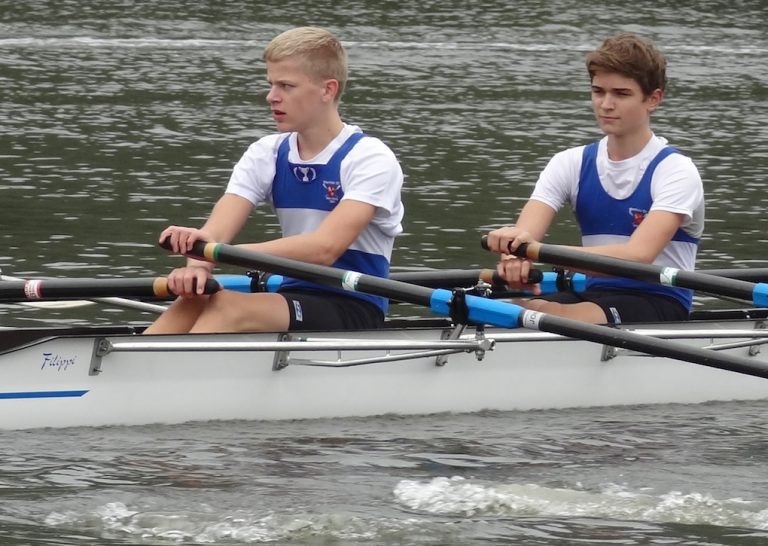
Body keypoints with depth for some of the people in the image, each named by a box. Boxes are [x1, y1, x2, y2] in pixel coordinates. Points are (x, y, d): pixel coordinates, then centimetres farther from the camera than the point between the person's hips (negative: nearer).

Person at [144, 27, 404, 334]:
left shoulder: (370, 159, -10)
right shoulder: (267, 155, 9)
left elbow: (325, 248, -26)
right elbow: (217, 230, -6)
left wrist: (220, 251, -37)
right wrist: (198, 264, -33)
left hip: (354, 311, -5)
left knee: (230, 309, -31)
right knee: (194, 301, -25)